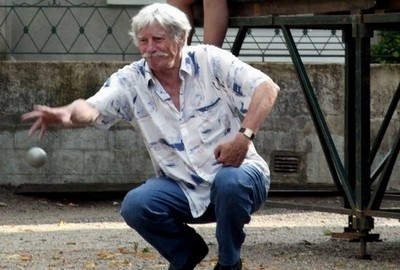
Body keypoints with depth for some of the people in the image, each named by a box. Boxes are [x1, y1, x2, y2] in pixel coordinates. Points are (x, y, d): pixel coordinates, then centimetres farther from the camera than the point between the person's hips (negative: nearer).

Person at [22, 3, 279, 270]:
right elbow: (93, 108, -20)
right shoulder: (130, 80, -3)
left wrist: (244, 137, -27)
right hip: (183, 188, 3)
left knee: (231, 182, -36)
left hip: (235, 171, -2)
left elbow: (267, 88, -13)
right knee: (135, 206, -23)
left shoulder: (210, 61, -8)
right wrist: (67, 113, -45)